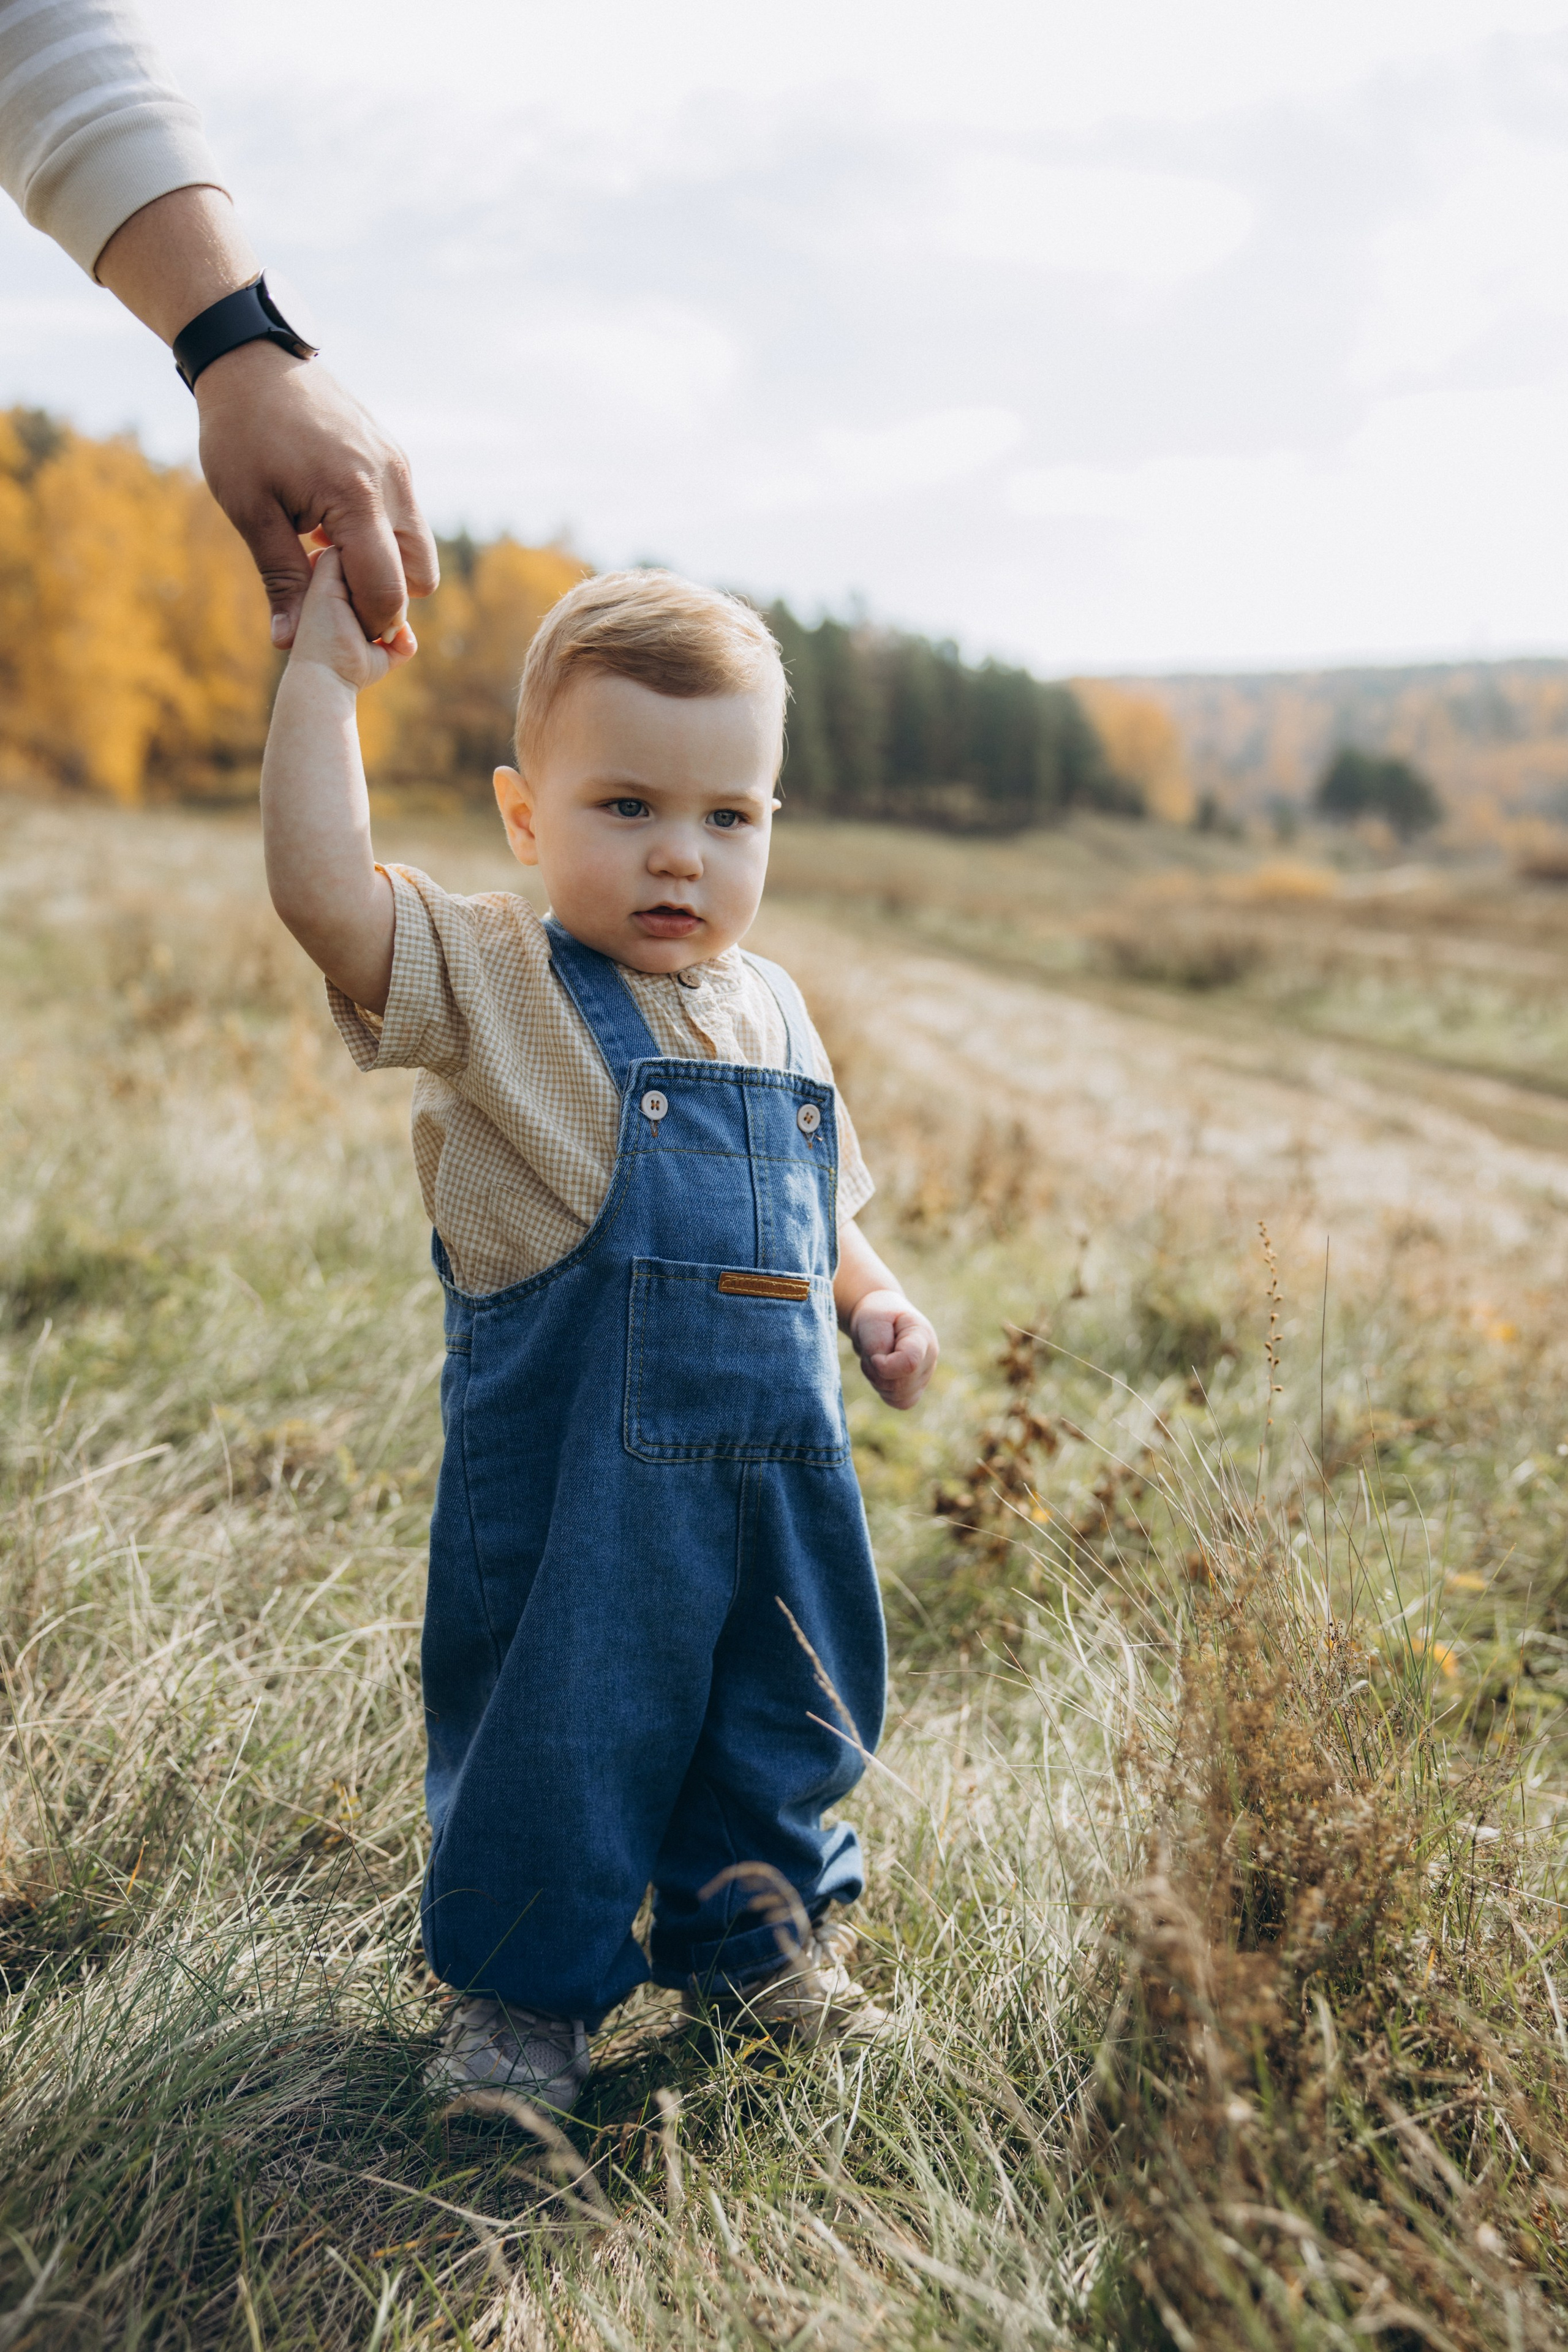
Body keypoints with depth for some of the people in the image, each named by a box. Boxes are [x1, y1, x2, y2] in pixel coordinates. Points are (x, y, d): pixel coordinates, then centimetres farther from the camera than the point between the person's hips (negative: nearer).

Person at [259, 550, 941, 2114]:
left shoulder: (769, 1009, 9)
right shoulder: (497, 988, -10)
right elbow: (320, 886, -26)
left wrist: (875, 1301, 8)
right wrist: (325, 674, -23)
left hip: (781, 1469, 6)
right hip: (577, 1479, -6)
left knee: (792, 1719, 19)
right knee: (559, 1730, 7)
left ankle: (758, 1942, 43)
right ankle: (526, 1985, 31)